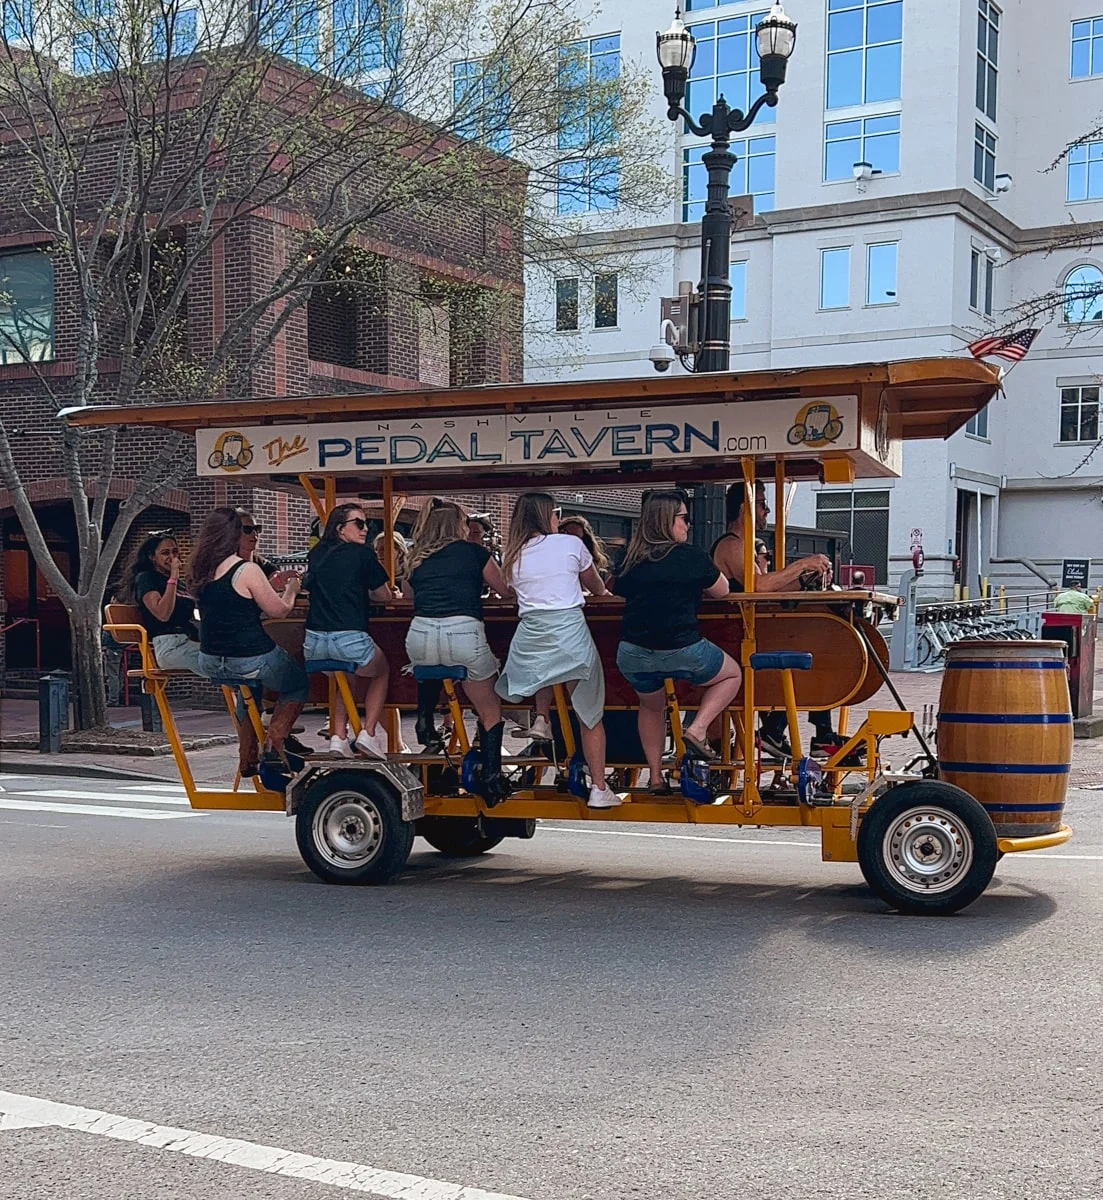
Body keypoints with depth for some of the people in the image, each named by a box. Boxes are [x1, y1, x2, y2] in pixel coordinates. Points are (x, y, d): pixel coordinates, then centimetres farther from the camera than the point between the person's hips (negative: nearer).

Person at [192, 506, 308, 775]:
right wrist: (291, 589, 11)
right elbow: (279, 610, -9)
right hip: (250, 659, -7)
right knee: (298, 684, 19)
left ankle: (247, 758, 32)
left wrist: (272, 584, 23)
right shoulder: (247, 570, -17)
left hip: (211, 664, 7)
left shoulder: (201, 571, 3)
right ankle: (274, 741, 1)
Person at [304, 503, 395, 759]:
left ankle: (339, 736, 18)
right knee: (381, 670, 27)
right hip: (349, 640, -5)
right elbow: (385, 596, 10)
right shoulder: (362, 554, 1)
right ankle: (368, 732, 13)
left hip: (313, 643, 5)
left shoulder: (317, 553, 15)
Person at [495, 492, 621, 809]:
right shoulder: (570, 544, 5)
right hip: (570, 632, -2)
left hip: (530, 635, 2)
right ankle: (599, 789, 5)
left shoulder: (512, 556, 12)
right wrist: (602, 591, 44)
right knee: (590, 714, 4)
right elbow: (594, 584, 22)